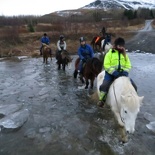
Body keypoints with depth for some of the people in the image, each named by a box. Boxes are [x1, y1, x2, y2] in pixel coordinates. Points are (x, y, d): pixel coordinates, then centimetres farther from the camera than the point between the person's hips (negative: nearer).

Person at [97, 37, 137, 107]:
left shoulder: (124, 54, 9)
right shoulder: (110, 53, -4)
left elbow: (128, 65, 9)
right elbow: (106, 65, -11)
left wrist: (125, 72, -11)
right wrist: (114, 72, -21)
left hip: (122, 73, 4)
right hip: (111, 73, -3)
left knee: (133, 86, -6)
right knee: (104, 85, -26)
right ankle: (101, 100, -3)